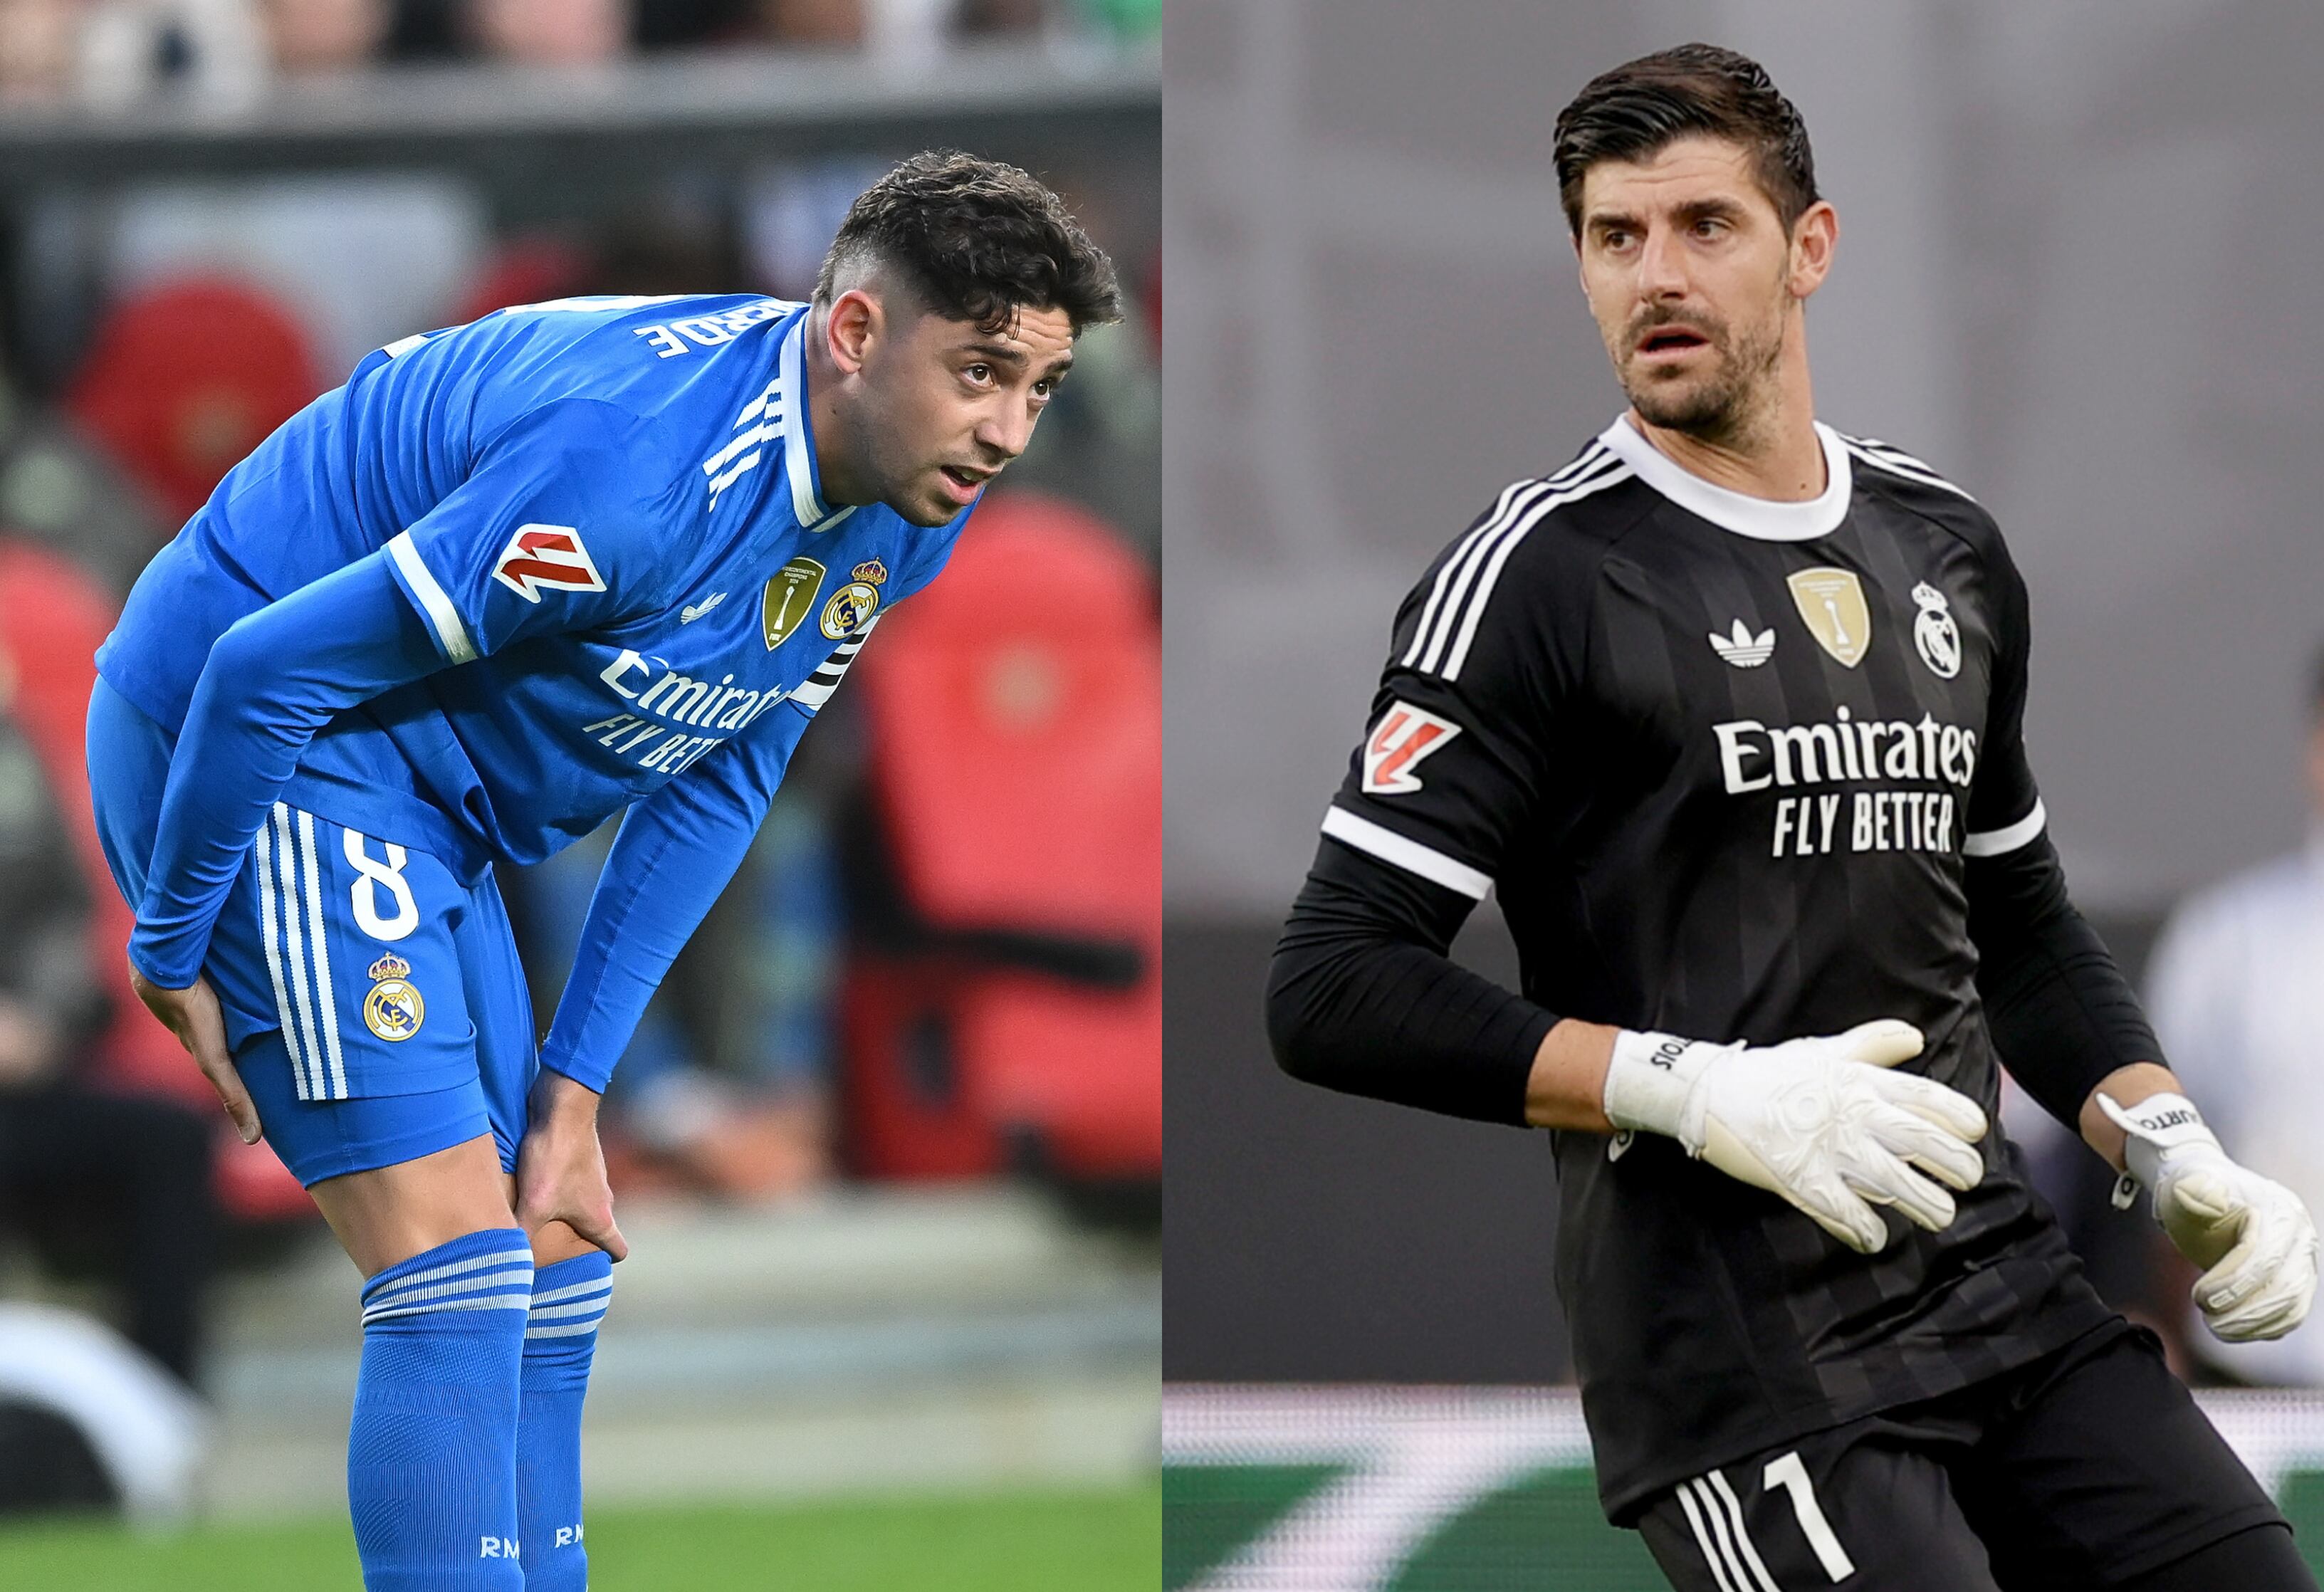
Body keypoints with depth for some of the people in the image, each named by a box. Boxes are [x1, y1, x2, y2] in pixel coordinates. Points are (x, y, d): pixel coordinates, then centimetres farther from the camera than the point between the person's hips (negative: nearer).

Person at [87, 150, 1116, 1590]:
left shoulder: (906, 511, -3)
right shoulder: (639, 470, -32)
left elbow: (715, 786, 10)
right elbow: (267, 669, -26)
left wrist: (573, 1083, 6)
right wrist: (173, 952, -15)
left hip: (425, 809, 9)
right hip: (255, 756, -9)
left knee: (551, 1271, 10)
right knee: (461, 1271, -17)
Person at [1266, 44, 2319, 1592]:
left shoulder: (1949, 550, 15)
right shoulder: (1542, 574, -5)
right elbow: (1334, 989, -11)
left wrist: (2174, 1154, 10)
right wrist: (1700, 1095, -19)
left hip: (1996, 1279, 6)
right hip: (1734, 1336, -6)